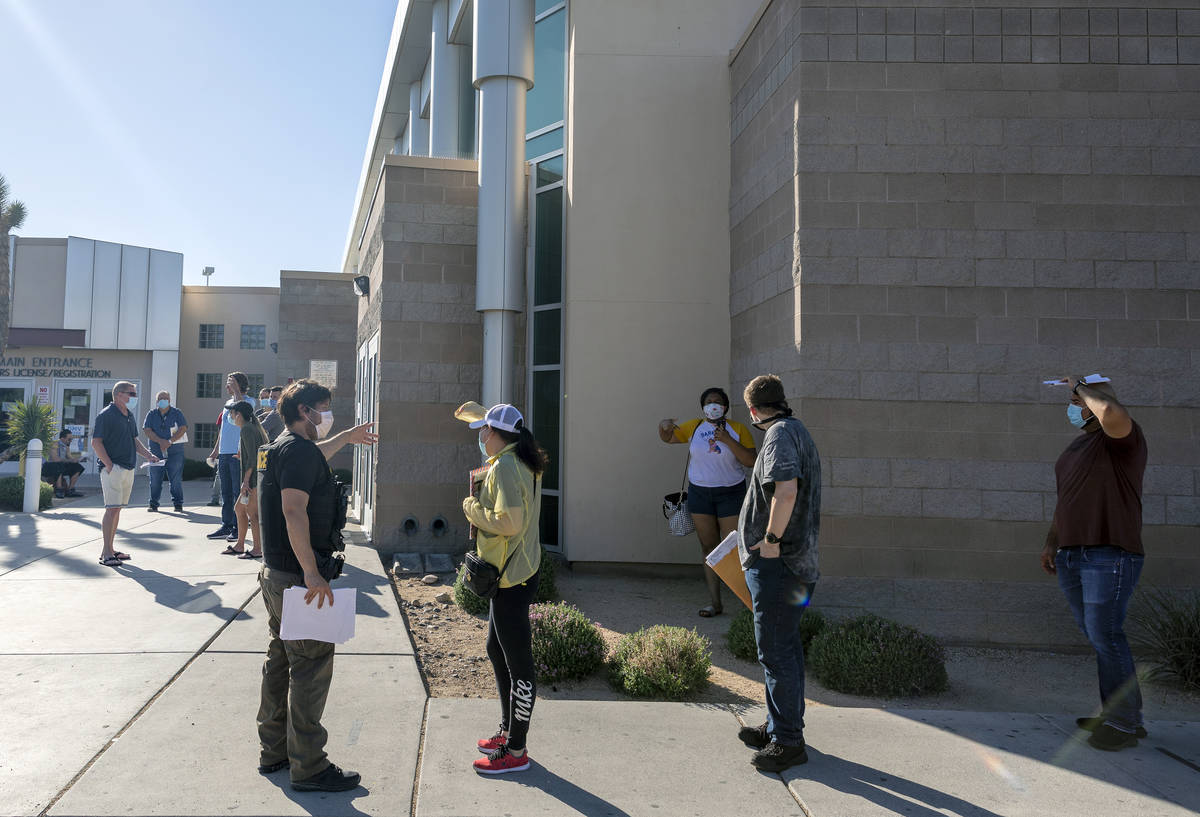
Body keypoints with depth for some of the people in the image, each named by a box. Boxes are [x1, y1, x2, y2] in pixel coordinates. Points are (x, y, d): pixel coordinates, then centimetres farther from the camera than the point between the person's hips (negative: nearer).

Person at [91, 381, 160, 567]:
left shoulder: (129, 416, 17)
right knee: (112, 509, -10)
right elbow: (96, 442, -14)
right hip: (113, 469, -9)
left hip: (128, 468, 9)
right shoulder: (106, 415, -10)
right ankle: (106, 554, -8)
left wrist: (148, 454, 9)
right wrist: (109, 465, -18)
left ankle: (109, 549, 19)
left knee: (117, 509, 12)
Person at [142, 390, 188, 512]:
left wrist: (170, 441, -17)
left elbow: (183, 429, -6)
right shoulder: (151, 414, 10)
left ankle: (178, 504, 6)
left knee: (176, 480, -2)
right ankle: (153, 504, 17)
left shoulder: (177, 413, 5)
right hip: (156, 452, 2)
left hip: (174, 452, -2)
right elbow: (148, 431, 1)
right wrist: (160, 441, -14)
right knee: (155, 480, 5)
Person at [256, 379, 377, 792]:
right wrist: (312, 573, -30)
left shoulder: (280, 447, 14)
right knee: (311, 668, -3)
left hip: (275, 573, 11)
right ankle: (307, 767, 5)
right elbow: (294, 510, -28)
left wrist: (346, 438, 49)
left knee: (280, 661, 18)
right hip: (299, 579, -11)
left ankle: (273, 751, 31)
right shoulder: (300, 450, -17)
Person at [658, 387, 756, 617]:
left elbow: (751, 461, -11)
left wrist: (727, 440, -21)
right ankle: (715, 603, 13)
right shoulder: (694, 427, 5)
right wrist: (664, 425, -9)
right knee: (708, 548, 6)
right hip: (700, 493, 3)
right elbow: (666, 437, 15)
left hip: (730, 494, -3)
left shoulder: (738, 429, -3)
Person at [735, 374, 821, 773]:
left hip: (776, 562, -10)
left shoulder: (780, 434, -15)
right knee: (784, 647, 18)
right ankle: (779, 726, 29)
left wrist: (771, 538, -21)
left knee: (776, 651, -4)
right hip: (797, 560, 10)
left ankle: (788, 741, 4)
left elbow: (786, 489, -31)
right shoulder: (798, 431, 17)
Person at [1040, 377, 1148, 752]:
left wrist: (1083, 389, -11)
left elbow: (1111, 412, -30)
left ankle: (1123, 723, 1)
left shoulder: (1122, 438, -6)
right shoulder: (1076, 447, 21)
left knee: (1105, 636, -9)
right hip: (1072, 555, 8)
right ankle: (1115, 715, 18)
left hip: (1110, 555, -8)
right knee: (1098, 637, 10)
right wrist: (1051, 541, 21)